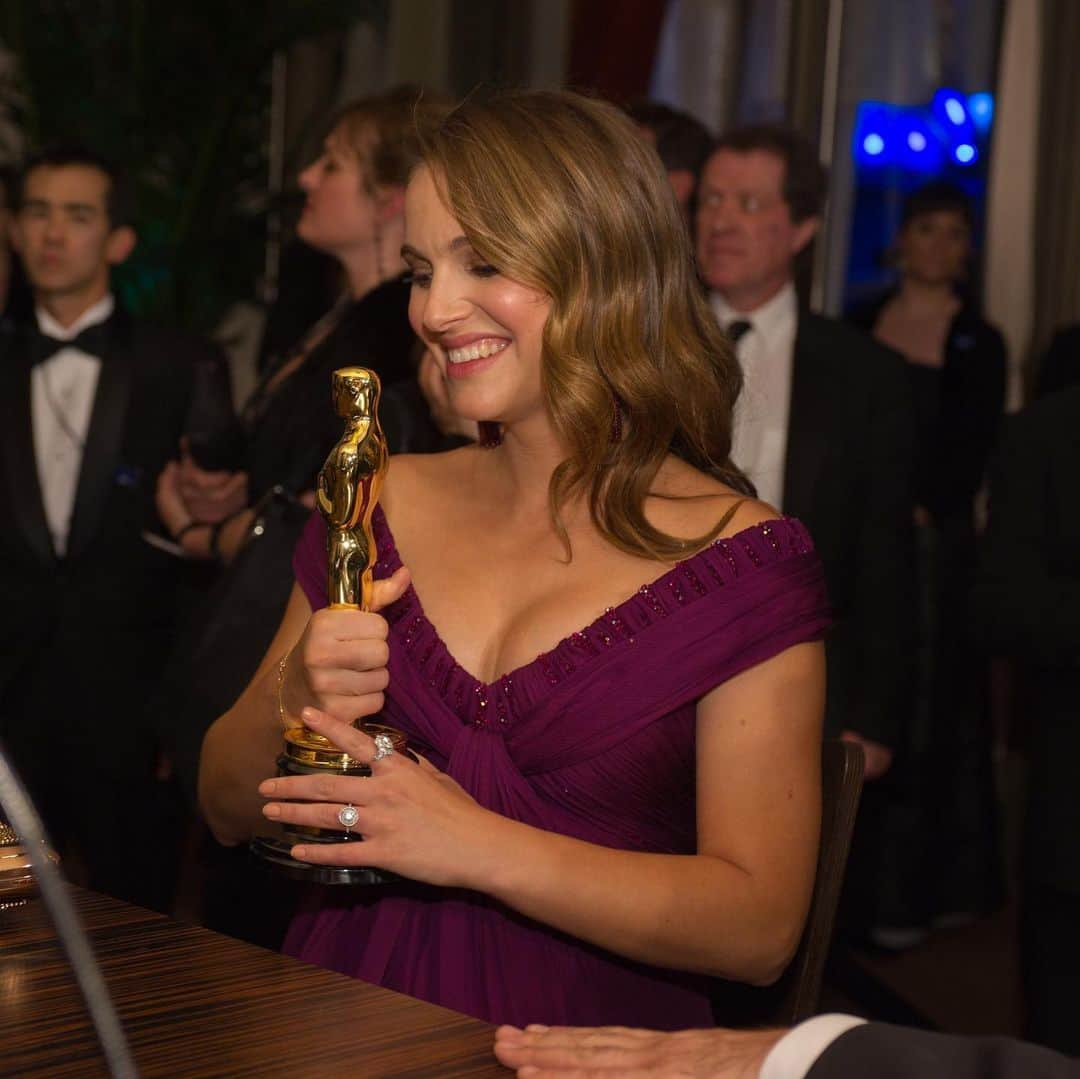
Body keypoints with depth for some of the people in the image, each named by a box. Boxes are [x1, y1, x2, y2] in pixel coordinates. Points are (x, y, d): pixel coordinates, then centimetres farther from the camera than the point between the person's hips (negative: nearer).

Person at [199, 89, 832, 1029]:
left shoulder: (741, 558, -3)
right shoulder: (387, 504, 8)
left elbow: (760, 926, -8)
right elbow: (229, 812, 13)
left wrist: (473, 845, -16)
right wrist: (292, 697, -8)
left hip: (582, 1030, -4)